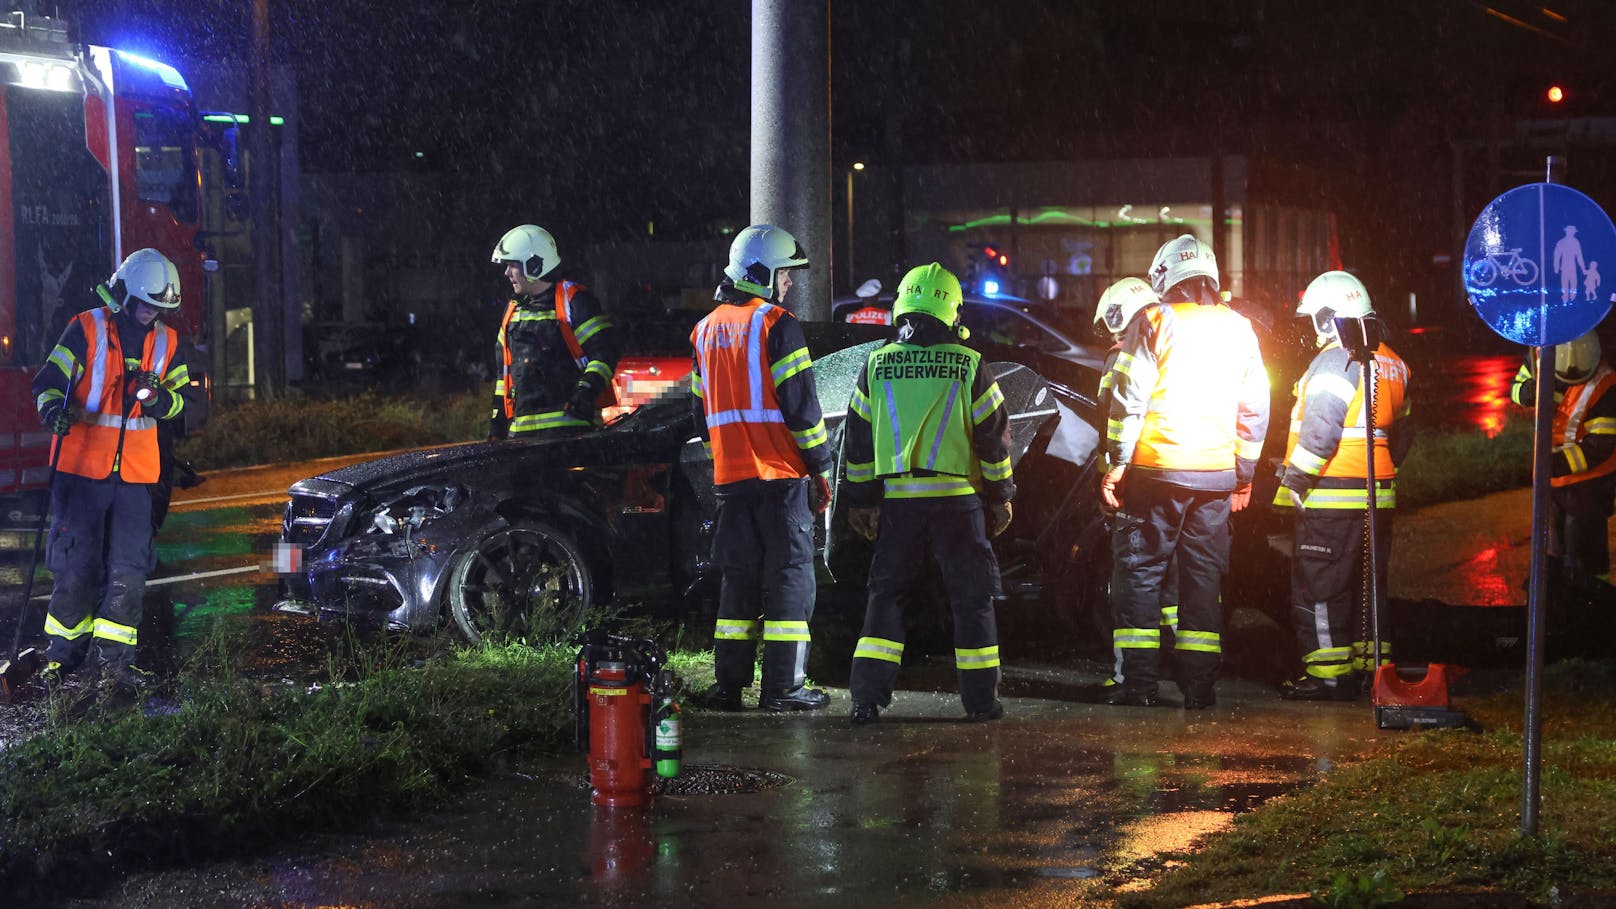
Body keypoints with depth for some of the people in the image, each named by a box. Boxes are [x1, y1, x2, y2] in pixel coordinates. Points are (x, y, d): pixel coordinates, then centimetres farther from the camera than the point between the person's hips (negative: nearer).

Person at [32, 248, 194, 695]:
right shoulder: (87, 330, -4)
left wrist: (158, 398, -10)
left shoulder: (166, 343, 10)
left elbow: (182, 400, 13)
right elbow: (49, 379, -5)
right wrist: (54, 408, -27)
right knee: (78, 565, 1)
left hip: (135, 473, 4)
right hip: (81, 467, -4)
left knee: (129, 568, -1)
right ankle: (63, 653, 15)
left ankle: (112, 658, 6)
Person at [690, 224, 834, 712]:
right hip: (781, 472, -6)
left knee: (739, 578, 12)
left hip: (729, 476, 6)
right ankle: (783, 686, -3)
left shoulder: (706, 330, 14)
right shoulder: (776, 324, -9)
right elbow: (801, 405, -12)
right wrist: (821, 468, -6)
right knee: (789, 576, -1)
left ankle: (729, 684, 11)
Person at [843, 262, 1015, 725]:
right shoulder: (969, 366, -2)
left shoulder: (876, 365, 3)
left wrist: (861, 501, 15)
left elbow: (858, 439, 7)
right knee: (971, 597, 7)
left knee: (887, 593, 9)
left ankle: (868, 696, 1)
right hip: (957, 497, -2)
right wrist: (1000, 496, 12)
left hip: (898, 499, 2)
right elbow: (994, 435, 1)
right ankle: (980, 698, 9)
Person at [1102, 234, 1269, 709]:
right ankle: (1199, 684, 8)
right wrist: (1245, 473, 21)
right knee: (1203, 576, 10)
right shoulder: (1239, 329, 11)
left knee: (1138, 571, 3)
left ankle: (1139, 682, -2)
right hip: (1216, 473, 4)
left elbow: (1129, 399, -8)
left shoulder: (1154, 322, -4)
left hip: (1157, 469, -4)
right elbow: (1255, 409, 14)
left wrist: (1117, 464, -4)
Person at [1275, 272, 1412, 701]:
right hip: (1378, 496, 9)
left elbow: (1320, 430, -20)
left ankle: (1328, 674, -5)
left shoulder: (1336, 360, -13)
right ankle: (1371, 665, 19)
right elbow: (1400, 433, 19)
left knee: (1318, 585, -4)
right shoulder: (1391, 364, 15)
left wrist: (1294, 481, -15)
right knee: (1367, 583, 15)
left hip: (1333, 497, -9)